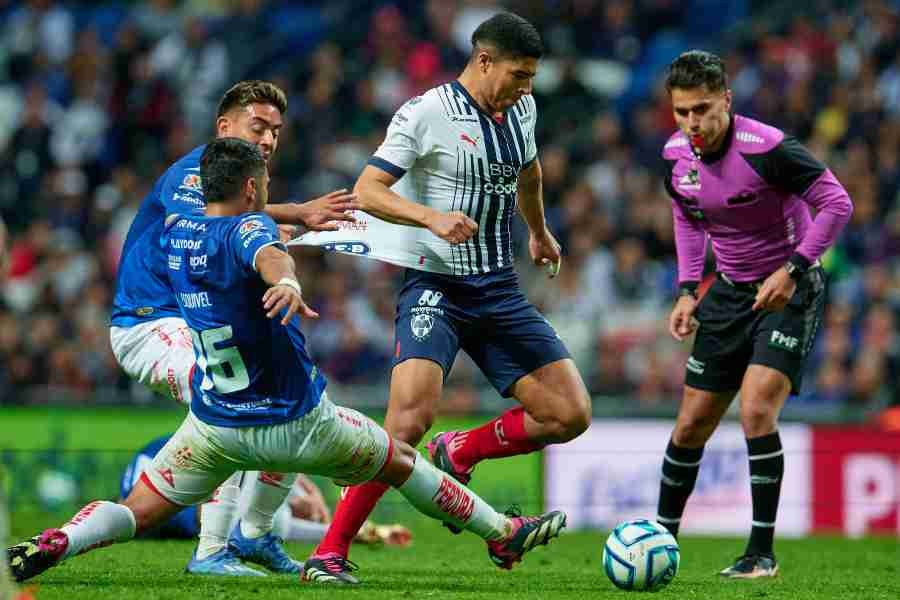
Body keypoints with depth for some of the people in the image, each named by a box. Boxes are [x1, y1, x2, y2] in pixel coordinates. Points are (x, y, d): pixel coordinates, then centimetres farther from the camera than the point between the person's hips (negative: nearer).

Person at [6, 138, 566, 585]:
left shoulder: (176, 230, 4)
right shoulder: (248, 227, -19)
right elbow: (269, 256, -44)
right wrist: (288, 282, -67)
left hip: (214, 425, 5)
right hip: (297, 424, -5)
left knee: (138, 509, 2)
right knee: (402, 463, 17)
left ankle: (52, 545, -26)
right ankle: (501, 533, 31)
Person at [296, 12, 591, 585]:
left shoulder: (521, 109, 8)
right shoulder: (427, 113, -12)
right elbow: (367, 191, -15)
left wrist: (539, 231, 43)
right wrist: (432, 217, -30)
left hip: (499, 289, 7)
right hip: (435, 285, -7)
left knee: (570, 415, -3)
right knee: (413, 415, -27)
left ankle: (458, 455, 19)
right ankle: (330, 553, -18)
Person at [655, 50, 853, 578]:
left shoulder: (767, 148, -25)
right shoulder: (676, 155, -4)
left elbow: (837, 204, -19)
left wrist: (793, 270, -25)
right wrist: (688, 289, 6)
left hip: (790, 291, -6)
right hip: (731, 291, 6)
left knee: (756, 410, -22)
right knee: (692, 424, 7)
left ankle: (762, 553, -13)